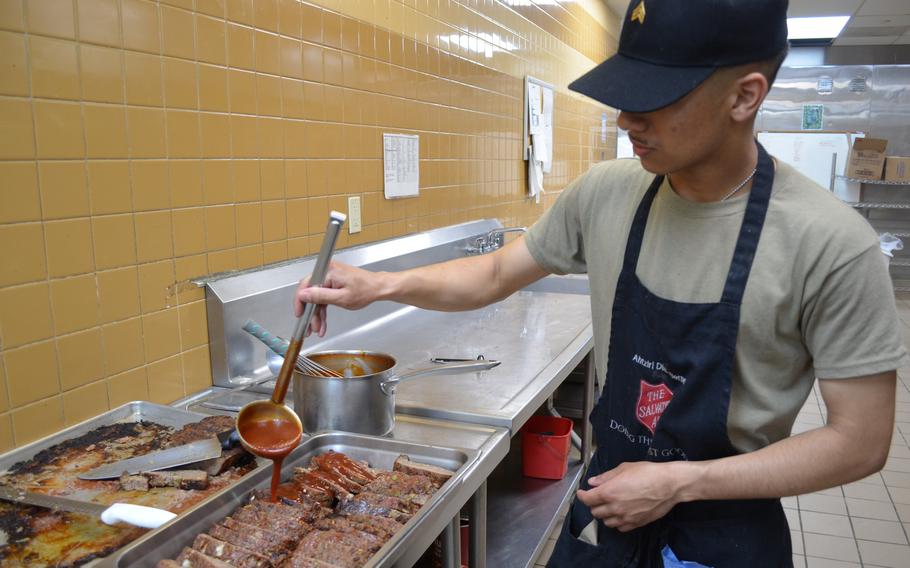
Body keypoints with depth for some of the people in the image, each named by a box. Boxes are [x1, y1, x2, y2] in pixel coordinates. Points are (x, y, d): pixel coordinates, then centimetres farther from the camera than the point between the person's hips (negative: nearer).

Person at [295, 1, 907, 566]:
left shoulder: (830, 244, -23)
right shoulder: (605, 193, -11)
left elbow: (861, 442, -16)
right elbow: (497, 274, 1)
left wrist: (678, 482, -19)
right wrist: (382, 285, -13)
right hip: (607, 500, 4)